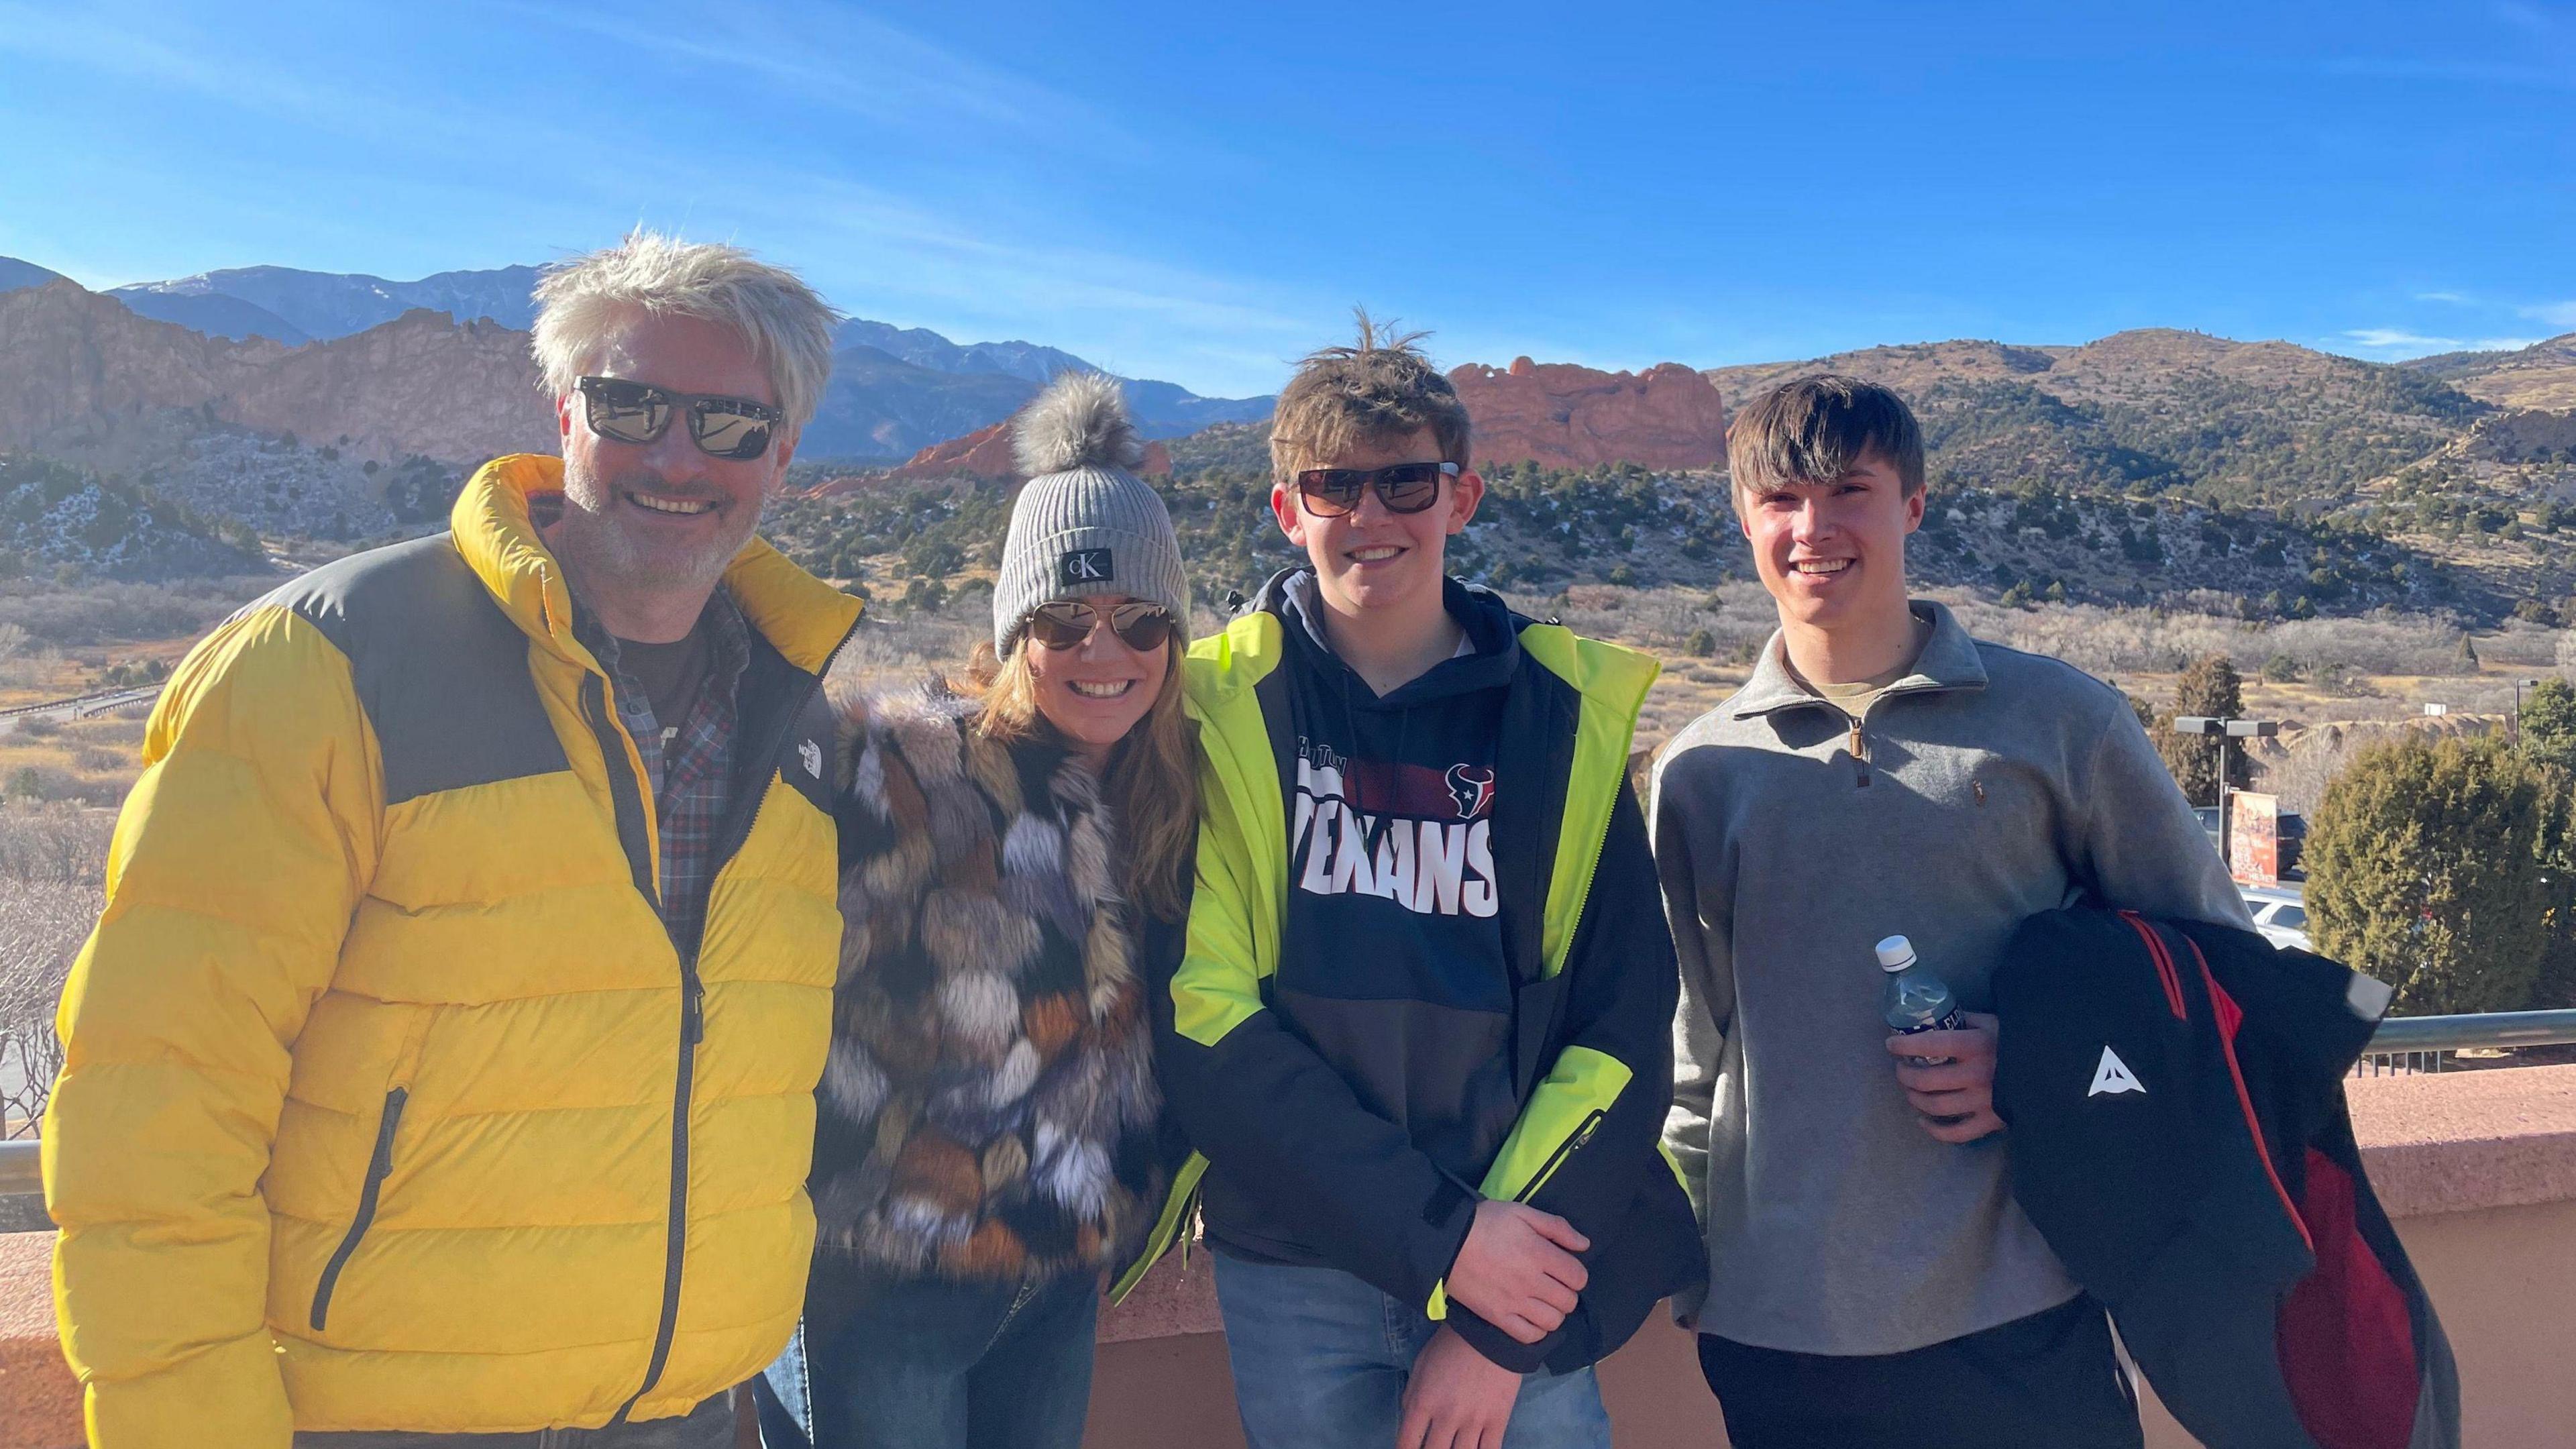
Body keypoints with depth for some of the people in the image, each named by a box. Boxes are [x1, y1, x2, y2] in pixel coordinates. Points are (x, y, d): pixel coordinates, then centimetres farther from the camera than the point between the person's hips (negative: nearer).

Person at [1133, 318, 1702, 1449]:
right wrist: (1445, 1238, -14)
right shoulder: (1220, 708, -5)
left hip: (1530, 1275, 1)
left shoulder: (1571, 714, -1)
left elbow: (1622, 1030, -2)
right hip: (1296, 1271, -1)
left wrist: (1504, 1330, -7)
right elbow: (1203, 1018, -10)